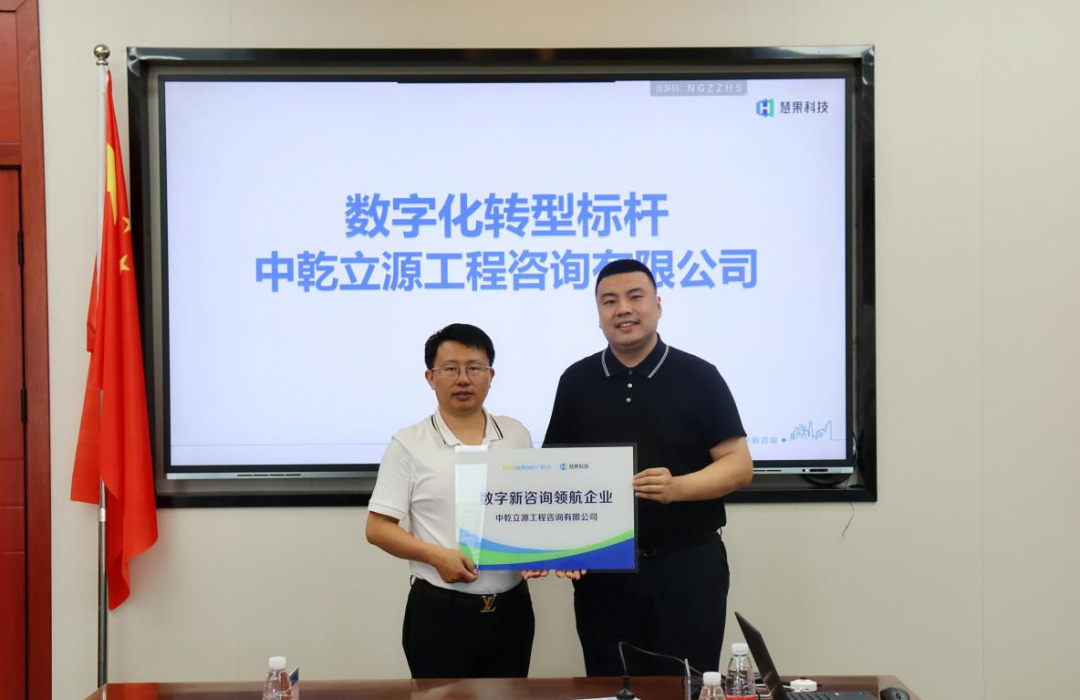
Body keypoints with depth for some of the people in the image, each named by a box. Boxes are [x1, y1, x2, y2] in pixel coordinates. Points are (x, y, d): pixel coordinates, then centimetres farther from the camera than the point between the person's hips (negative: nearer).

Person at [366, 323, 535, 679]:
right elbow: (378, 529, -5)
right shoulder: (409, 445, -4)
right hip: (440, 611, -3)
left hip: (511, 606, 4)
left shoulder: (517, 435, 7)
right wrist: (436, 555, -19)